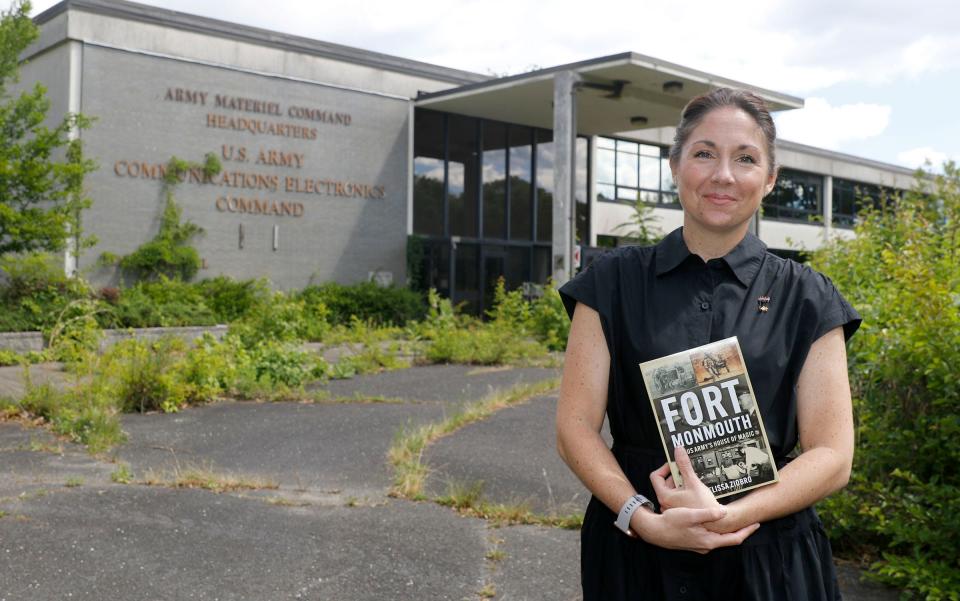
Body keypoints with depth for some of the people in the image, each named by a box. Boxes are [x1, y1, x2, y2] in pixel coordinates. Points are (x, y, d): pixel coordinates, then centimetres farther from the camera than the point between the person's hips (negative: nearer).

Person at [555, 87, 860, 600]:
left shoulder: (806, 298, -1)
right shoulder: (614, 282, -1)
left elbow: (832, 455, -4)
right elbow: (575, 428, -4)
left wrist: (727, 517, -18)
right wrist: (644, 518, -19)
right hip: (634, 554, 0)